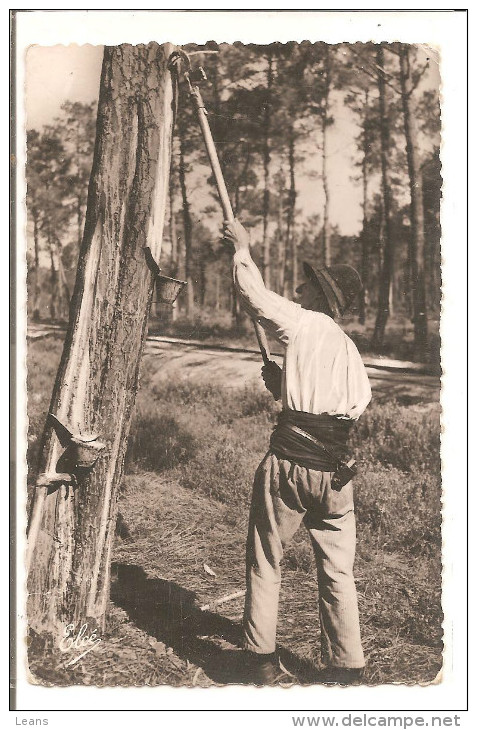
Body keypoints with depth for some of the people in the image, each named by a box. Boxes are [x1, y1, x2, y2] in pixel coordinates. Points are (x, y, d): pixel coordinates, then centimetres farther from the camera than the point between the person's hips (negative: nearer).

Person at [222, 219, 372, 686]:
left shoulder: (304, 323, -4)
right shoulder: (351, 351, 15)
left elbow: (253, 294, -2)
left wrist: (242, 249, 16)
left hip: (290, 464, -5)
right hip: (336, 471, 5)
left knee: (265, 562, 12)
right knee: (338, 570, 13)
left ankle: (262, 661, 20)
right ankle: (344, 670, 19)